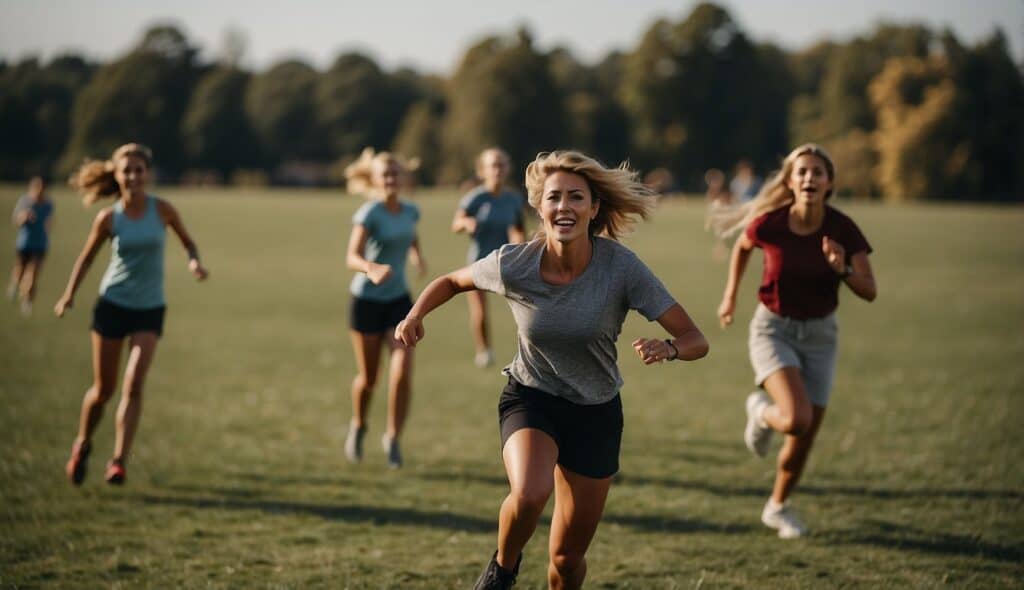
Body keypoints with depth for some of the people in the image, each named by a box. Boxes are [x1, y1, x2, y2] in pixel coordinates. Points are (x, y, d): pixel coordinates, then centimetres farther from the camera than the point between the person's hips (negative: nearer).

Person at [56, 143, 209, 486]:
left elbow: (187, 241, 8)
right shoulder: (108, 218, -7)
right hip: (112, 304, 0)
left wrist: (194, 261, -12)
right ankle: (82, 445, 32)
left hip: (150, 309, 0)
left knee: (134, 384, -16)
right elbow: (87, 257, 7)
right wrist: (70, 294, -1)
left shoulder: (162, 210, -7)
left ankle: (119, 461, -12)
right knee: (103, 389, 5)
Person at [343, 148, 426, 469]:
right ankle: (358, 427, 37)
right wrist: (372, 270, -48)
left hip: (398, 299, 4)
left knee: (403, 373, -14)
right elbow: (352, 257, -29)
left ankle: (393, 437, 3)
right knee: (368, 379, 7)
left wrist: (417, 256, 8)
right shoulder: (369, 213, -16)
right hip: (367, 299, -4)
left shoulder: (411, 211, 1)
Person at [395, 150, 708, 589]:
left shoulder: (622, 268, -20)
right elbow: (452, 281, 4)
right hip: (530, 399, -1)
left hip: (596, 413, 1)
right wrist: (416, 315, -14)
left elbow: (695, 340, -20)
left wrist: (667, 348, -42)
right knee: (530, 493, -33)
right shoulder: (513, 264, -18)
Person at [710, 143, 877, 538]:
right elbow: (742, 248, 7)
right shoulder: (769, 224, -17)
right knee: (797, 418, -25)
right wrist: (730, 296, 9)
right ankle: (761, 410, 12)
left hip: (819, 334, 2)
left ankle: (778, 506, 35)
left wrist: (841, 269, -30)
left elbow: (869, 292, -12)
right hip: (774, 329, -2)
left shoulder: (842, 229, -14)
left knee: (805, 439, 7)